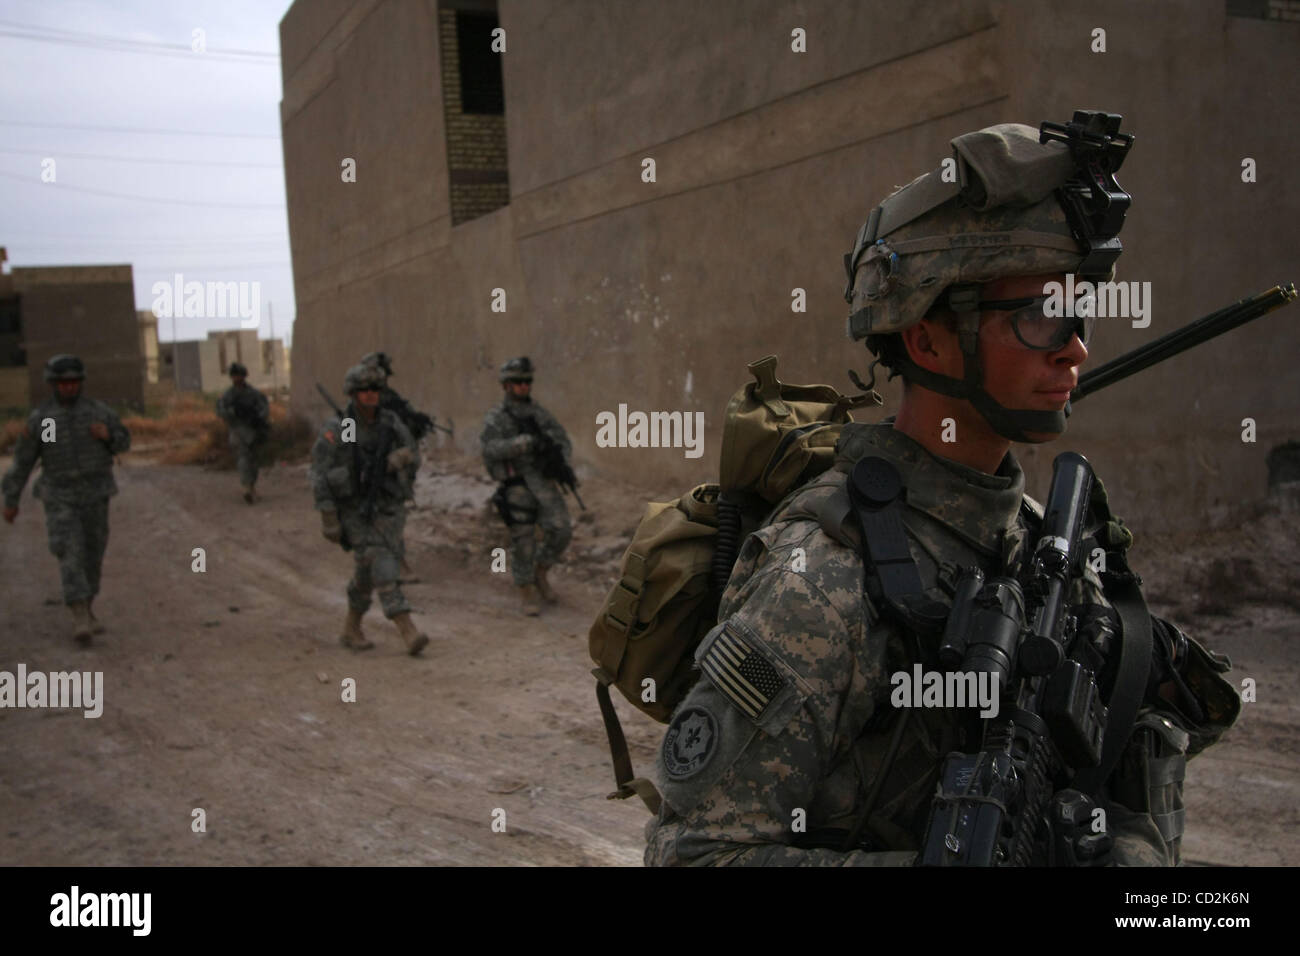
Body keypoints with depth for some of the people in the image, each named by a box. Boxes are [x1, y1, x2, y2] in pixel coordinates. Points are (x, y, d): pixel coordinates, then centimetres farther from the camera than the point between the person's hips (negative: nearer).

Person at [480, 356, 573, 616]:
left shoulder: (541, 414, 10)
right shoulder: (495, 419, -3)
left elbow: (563, 442, 6)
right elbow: (492, 449, -21)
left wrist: (562, 463, -16)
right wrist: (525, 442, -36)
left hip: (544, 484, 4)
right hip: (517, 489, -4)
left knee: (560, 531, -9)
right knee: (523, 543, 0)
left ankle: (541, 572, 16)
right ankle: (526, 594, 17)